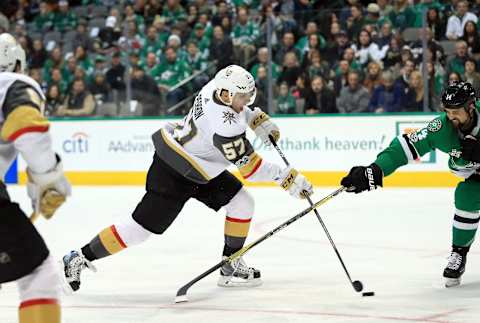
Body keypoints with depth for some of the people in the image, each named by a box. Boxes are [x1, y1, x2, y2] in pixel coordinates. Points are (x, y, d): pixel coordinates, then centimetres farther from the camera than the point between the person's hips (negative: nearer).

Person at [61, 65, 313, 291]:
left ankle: (232, 266, 13)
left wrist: (259, 120, 8)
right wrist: (287, 177, -21)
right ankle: (81, 258, 5)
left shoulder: (219, 86, -9)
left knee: (242, 203, 5)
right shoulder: (224, 124, -33)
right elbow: (249, 166, -26)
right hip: (172, 172, -10)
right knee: (142, 227, -6)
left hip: (200, 167, 10)